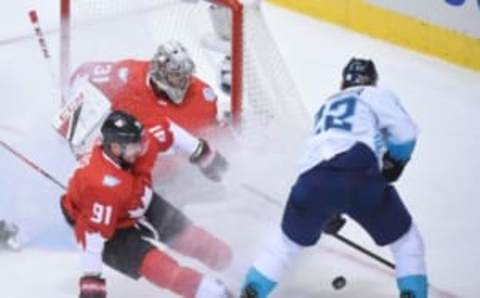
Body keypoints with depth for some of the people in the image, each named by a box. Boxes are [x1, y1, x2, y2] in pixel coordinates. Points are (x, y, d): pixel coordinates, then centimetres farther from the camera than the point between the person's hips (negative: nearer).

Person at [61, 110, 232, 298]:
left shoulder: (141, 145, -24)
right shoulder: (103, 184, -43)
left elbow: (168, 132, -4)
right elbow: (93, 231, -41)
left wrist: (202, 154, 5)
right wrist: (91, 281, -39)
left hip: (142, 206, 7)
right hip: (112, 229, -7)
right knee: (157, 266, -21)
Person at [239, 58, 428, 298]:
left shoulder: (327, 106, 37)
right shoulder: (376, 95, 18)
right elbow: (405, 132, 2)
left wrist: (329, 212, 54)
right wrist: (394, 163, 21)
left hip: (314, 178, 5)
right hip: (359, 175, -5)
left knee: (290, 240, 28)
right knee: (405, 239, 14)